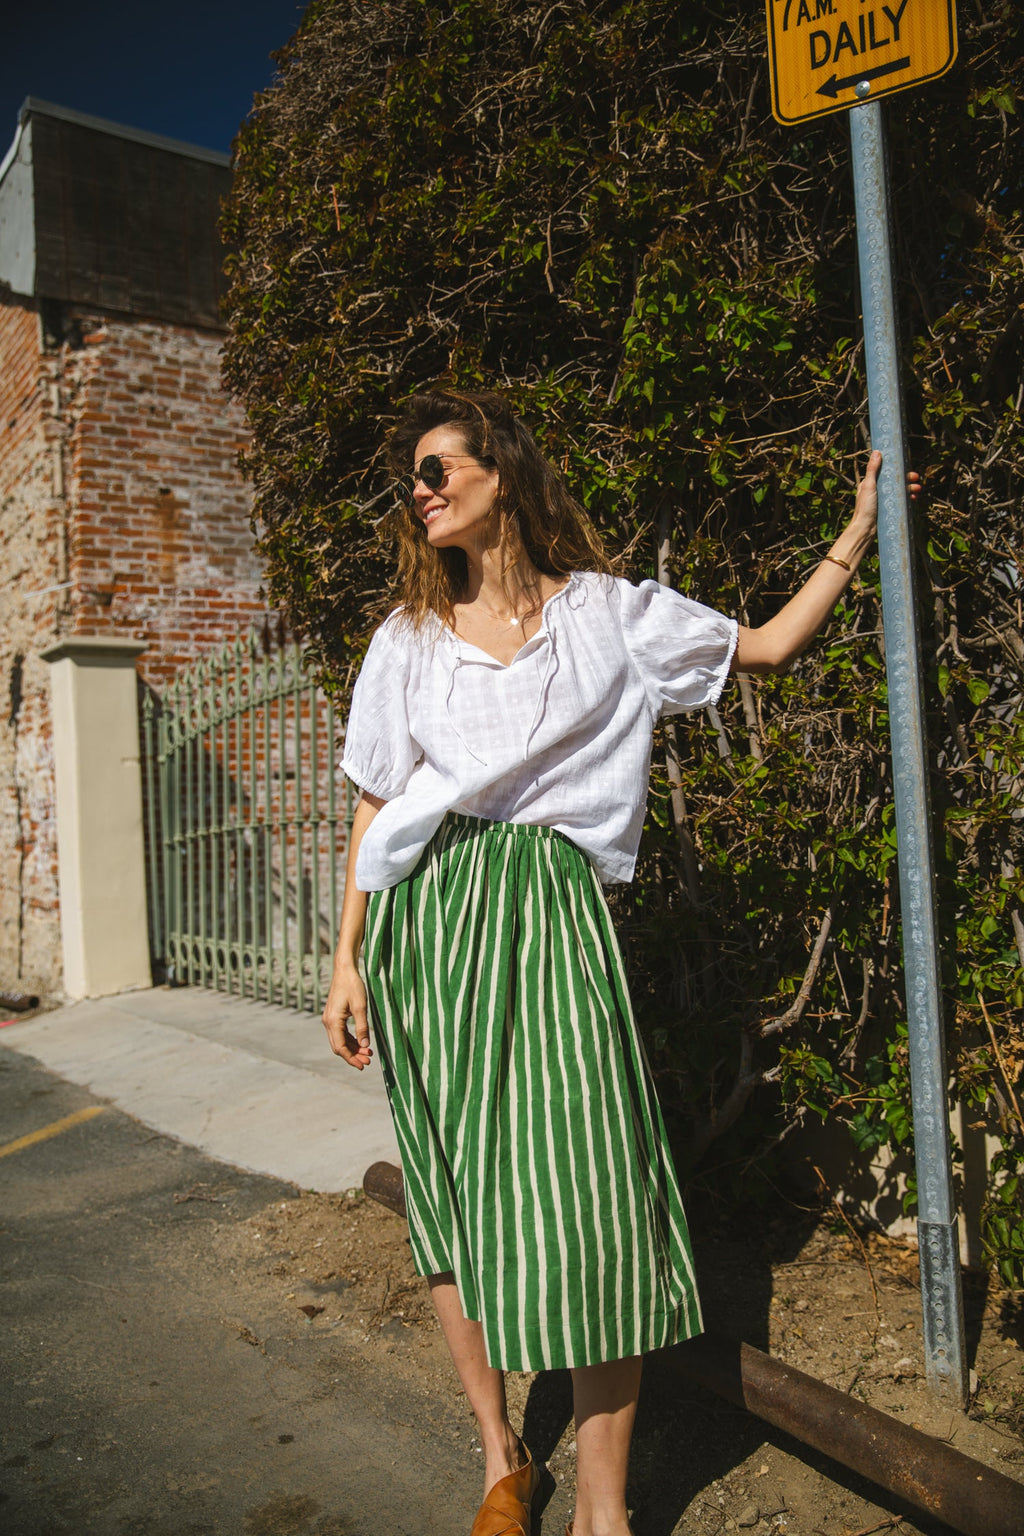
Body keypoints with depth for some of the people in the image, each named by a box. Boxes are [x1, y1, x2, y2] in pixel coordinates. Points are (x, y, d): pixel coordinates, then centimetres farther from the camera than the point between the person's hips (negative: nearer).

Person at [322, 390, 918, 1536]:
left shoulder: (608, 612, 9)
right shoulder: (409, 638, 13)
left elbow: (766, 647, 17)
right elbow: (374, 809, 12)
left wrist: (857, 535, 14)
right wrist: (347, 960, 8)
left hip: (552, 914, -2)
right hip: (424, 918, 2)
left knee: (591, 1191, -8)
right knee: (450, 1194, 5)